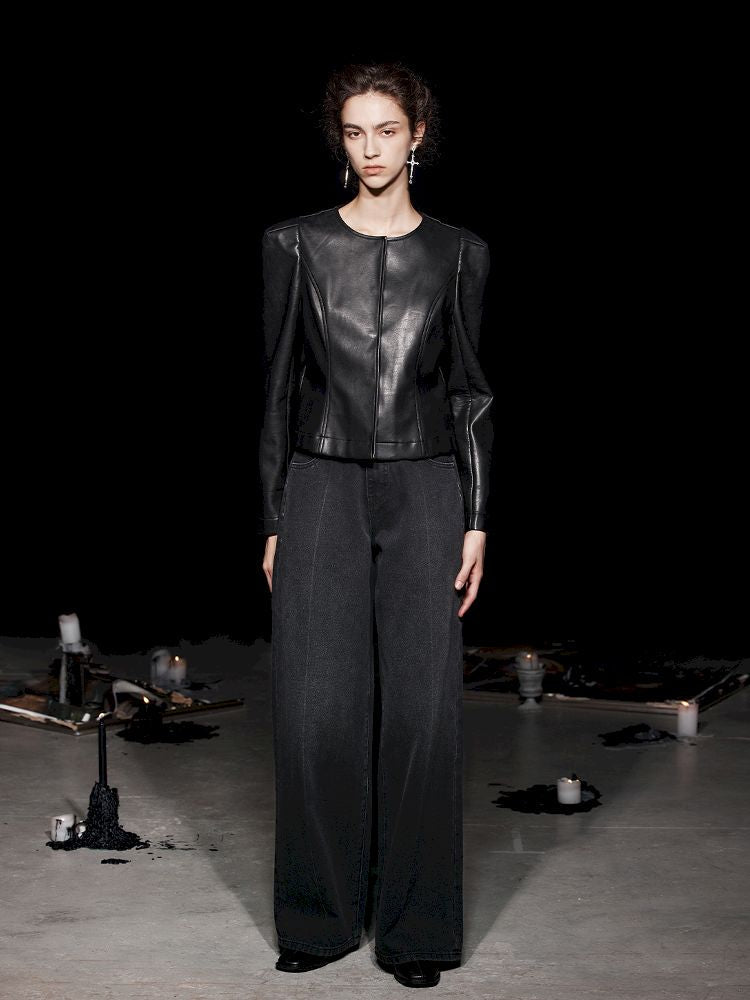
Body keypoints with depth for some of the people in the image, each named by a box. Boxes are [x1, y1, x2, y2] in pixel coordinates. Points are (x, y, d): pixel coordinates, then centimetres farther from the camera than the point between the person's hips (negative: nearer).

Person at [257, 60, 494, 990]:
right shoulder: (295, 244, 4)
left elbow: (470, 392, 6)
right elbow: (278, 385, 4)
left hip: (424, 492, 0)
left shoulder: (458, 253, 6)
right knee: (316, 710, -1)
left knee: (424, 707, -1)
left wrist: (476, 522, -1)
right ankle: (318, 917, 16)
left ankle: (416, 927, 13)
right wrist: (272, 521, 1)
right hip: (321, 491, 0)